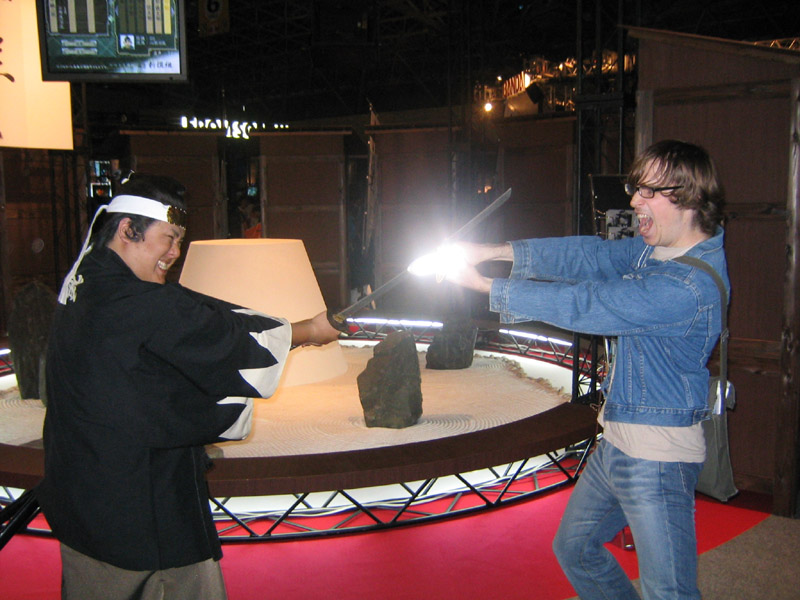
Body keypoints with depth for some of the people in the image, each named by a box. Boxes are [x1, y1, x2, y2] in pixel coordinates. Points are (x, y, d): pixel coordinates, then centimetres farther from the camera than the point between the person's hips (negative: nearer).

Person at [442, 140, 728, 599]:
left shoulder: (687, 285, -27)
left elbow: (581, 305, -25)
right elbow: (594, 255, 5)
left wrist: (483, 284, -16)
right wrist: (495, 251, -1)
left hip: (657, 456, -10)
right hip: (619, 439, 10)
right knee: (575, 548, 23)